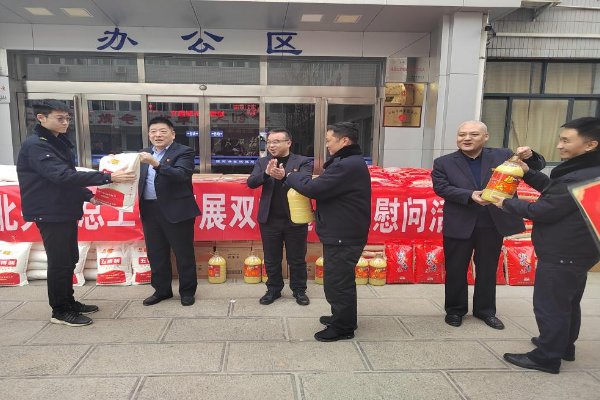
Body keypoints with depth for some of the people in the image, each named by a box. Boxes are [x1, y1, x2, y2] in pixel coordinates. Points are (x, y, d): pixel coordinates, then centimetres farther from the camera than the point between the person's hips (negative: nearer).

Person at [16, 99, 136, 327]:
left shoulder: (58, 142, 15)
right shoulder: (35, 145, -17)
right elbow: (62, 176, -30)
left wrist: (88, 196, 6)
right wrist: (108, 178, -35)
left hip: (66, 212, 9)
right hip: (50, 214, -9)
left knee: (70, 260, 15)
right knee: (59, 262, -1)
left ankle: (69, 303, 29)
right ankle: (60, 311, 12)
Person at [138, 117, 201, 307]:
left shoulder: (184, 152, -6)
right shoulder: (144, 153, 14)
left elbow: (181, 175, -21)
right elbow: (138, 178, 8)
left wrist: (156, 163, -30)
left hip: (176, 210, -6)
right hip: (150, 210, 6)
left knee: (183, 253, 5)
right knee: (156, 254, 15)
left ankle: (187, 291, 21)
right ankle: (161, 290, 31)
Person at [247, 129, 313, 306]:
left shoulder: (302, 161, -4)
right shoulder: (262, 162, 4)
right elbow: (251, 183, -8)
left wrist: (285, 176, -38)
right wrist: (266, 173, -28)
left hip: (295, 220, -2)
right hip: (269, 220, 3)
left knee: (297, 259, 11)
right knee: (271, 259, 14)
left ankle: (299, 290, 29)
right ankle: (273, 289, 32)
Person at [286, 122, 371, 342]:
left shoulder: (347, 165, -24)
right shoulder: (350, 161, 14)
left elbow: (313, 188, -24)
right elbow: (327, 188, 13)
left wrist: (291, 176, -7)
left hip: (342, 235, -11)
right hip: (344, 232, 11)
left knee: (337, 282, 2)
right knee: (341, 280, 22)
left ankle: (342, 327, 17)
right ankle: (342, 317, 37)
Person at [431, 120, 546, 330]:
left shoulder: (503, 155, 1)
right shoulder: (444, 162, -2)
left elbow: (537, 168, 4)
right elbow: (441, 187, -12)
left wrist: (530, 156, -19)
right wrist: (470, 195, -24)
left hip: (494, 225, 2)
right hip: (459, 225, -1)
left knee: (488, 270, 15)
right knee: (455, 270, 9)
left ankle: (485, 310, 33)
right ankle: (455, 309, 28)